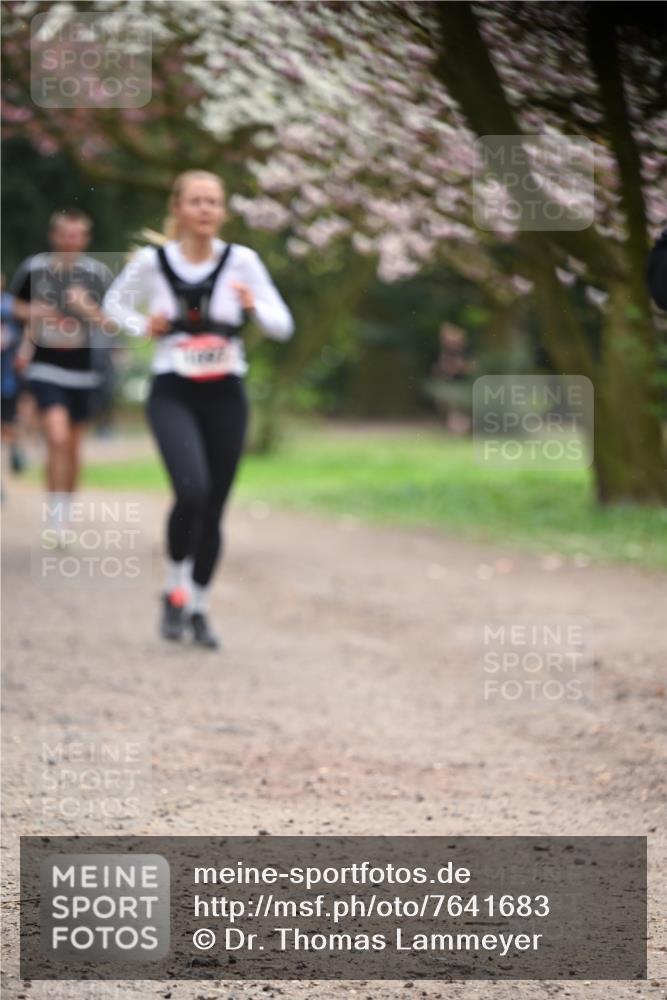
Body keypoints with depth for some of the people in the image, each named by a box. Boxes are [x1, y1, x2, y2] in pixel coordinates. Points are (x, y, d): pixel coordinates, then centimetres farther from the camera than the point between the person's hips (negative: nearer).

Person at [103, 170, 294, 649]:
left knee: (214, 507, 6)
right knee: (191, 491, -23)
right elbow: (115, 301, 16)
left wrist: (253, 306, -20)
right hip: (173, 393, -2)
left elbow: (283, 326, 0)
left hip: (225, 395, 2)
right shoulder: (152, 261, -3)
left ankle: (199, 608, 24)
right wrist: (142, 327, -4)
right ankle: (176, 589, 0)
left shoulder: (242, 260, -3)